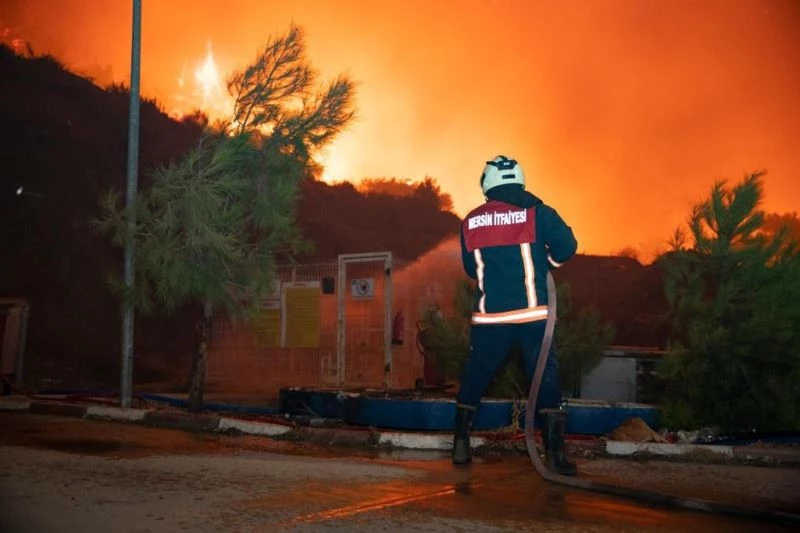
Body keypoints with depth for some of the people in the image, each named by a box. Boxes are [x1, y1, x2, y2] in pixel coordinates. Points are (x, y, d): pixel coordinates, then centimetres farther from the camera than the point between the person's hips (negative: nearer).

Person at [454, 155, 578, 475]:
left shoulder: (470, 222, 4)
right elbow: (566, 247, -8)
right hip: (532, 314, -2)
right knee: (546, 381, 3)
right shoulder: (536, 212, -4)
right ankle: (555, 454, 1)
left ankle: (461, 447, 19)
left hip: (489, 317, 2)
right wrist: (545, 261, 11)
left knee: (474, 379, 15)